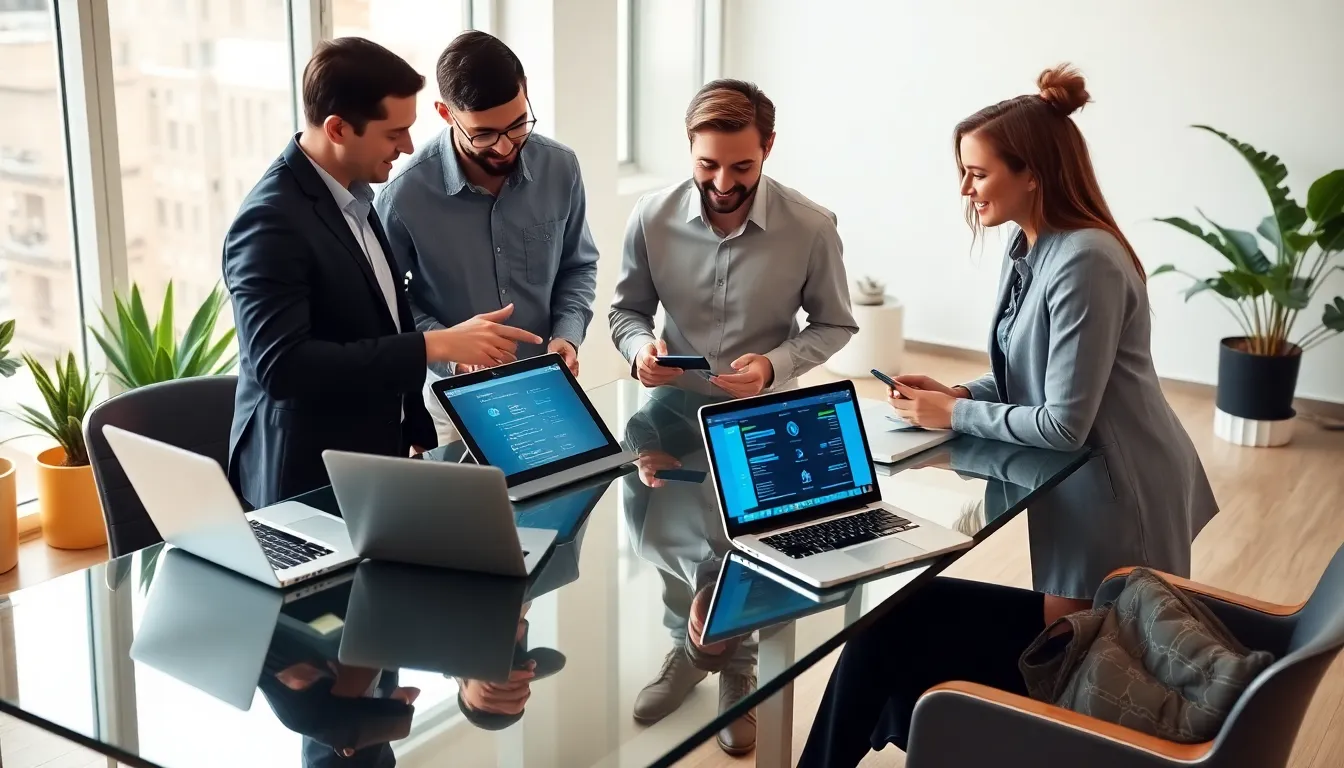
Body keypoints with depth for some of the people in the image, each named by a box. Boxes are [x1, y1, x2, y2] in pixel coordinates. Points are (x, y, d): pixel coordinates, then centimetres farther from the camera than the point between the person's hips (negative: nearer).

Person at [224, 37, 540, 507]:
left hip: (375, 463, 8)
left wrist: (417, 433, 11)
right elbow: (280, 364, -29)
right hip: (310, 481, -8)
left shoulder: (353, 198, 7)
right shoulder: (271, 221, -21)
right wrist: (433, 345, -28)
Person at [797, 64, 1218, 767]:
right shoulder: (1024, 246, 6)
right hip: (1077, 488, 9)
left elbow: (1064, 424, -23)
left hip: (1116, 500, -9)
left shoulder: (1084, 262, -24)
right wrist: (956, 394, -1)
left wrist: (956, 416, -13)